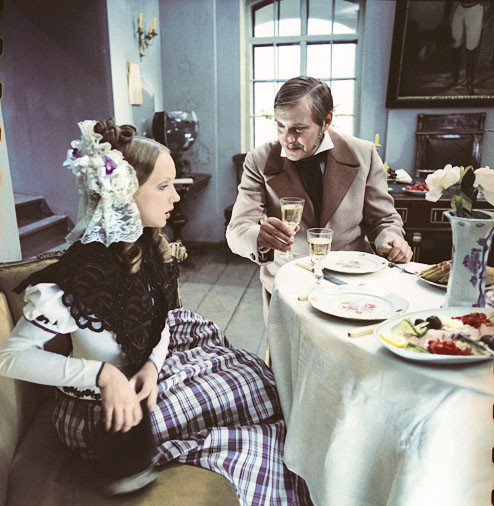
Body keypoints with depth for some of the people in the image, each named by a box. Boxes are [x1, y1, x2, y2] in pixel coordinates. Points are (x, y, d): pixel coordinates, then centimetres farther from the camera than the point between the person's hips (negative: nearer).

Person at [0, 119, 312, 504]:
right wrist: (103, 374, -30)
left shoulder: (146, 246, -6)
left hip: (146, 368, 7)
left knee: (254, 373, 8)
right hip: (100, 411, -7)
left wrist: (153, 364, -14)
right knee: (249, 389, -5)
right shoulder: (83, 273, -29)